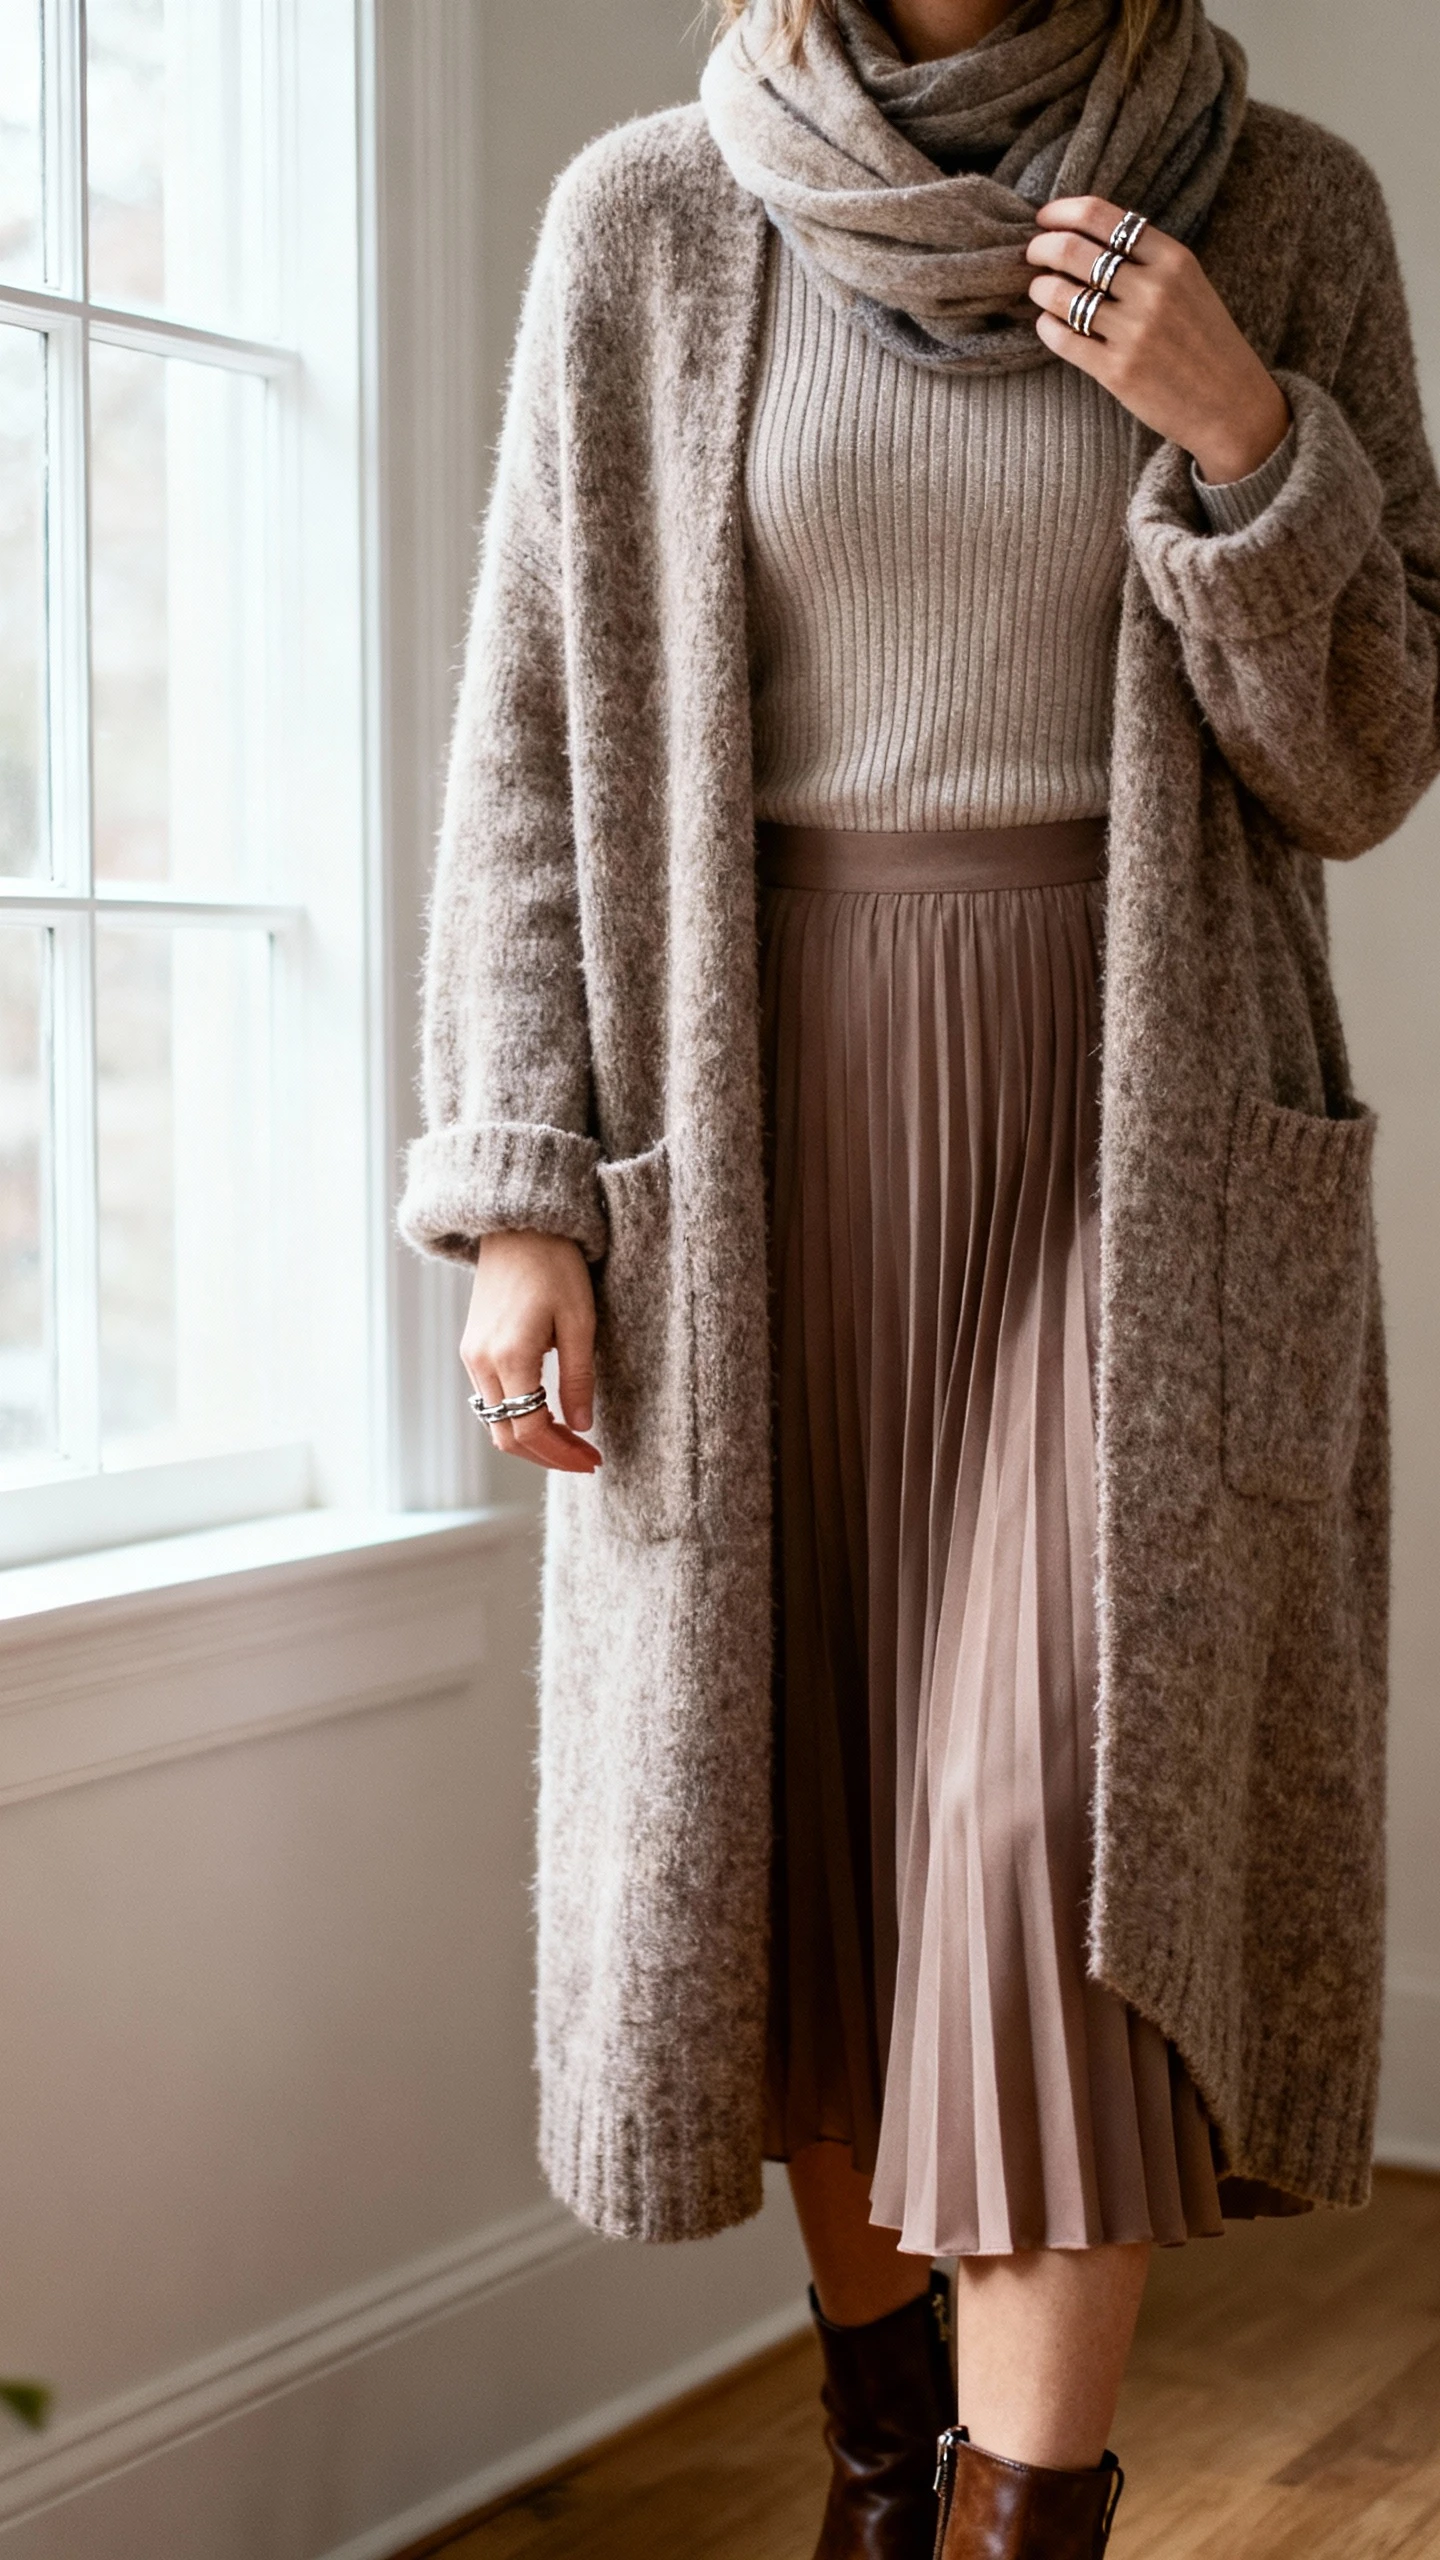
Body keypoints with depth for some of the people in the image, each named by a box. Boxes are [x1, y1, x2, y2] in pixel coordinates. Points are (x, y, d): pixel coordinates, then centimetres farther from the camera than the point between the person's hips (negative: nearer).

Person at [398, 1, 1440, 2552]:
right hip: (764, 1110, 1)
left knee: (1071, 1805, -11)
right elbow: (537, 730, 2)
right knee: (797, 1792, 7)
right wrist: (518, 1190, -5)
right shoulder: (646, 221, 2)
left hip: (1136, 1120, -1)